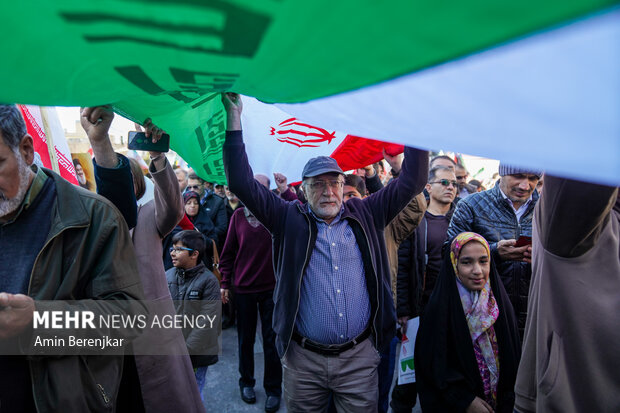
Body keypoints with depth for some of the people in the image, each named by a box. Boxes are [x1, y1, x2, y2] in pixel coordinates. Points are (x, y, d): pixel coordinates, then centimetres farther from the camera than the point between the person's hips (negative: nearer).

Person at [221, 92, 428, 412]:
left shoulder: (364, 215, 3)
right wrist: (234, 119, -11)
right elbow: (242, 184, -7)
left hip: (360, 358, 1)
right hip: (303, 360, 0)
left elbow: (411, 182, 3)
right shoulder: (290, 220, -2)